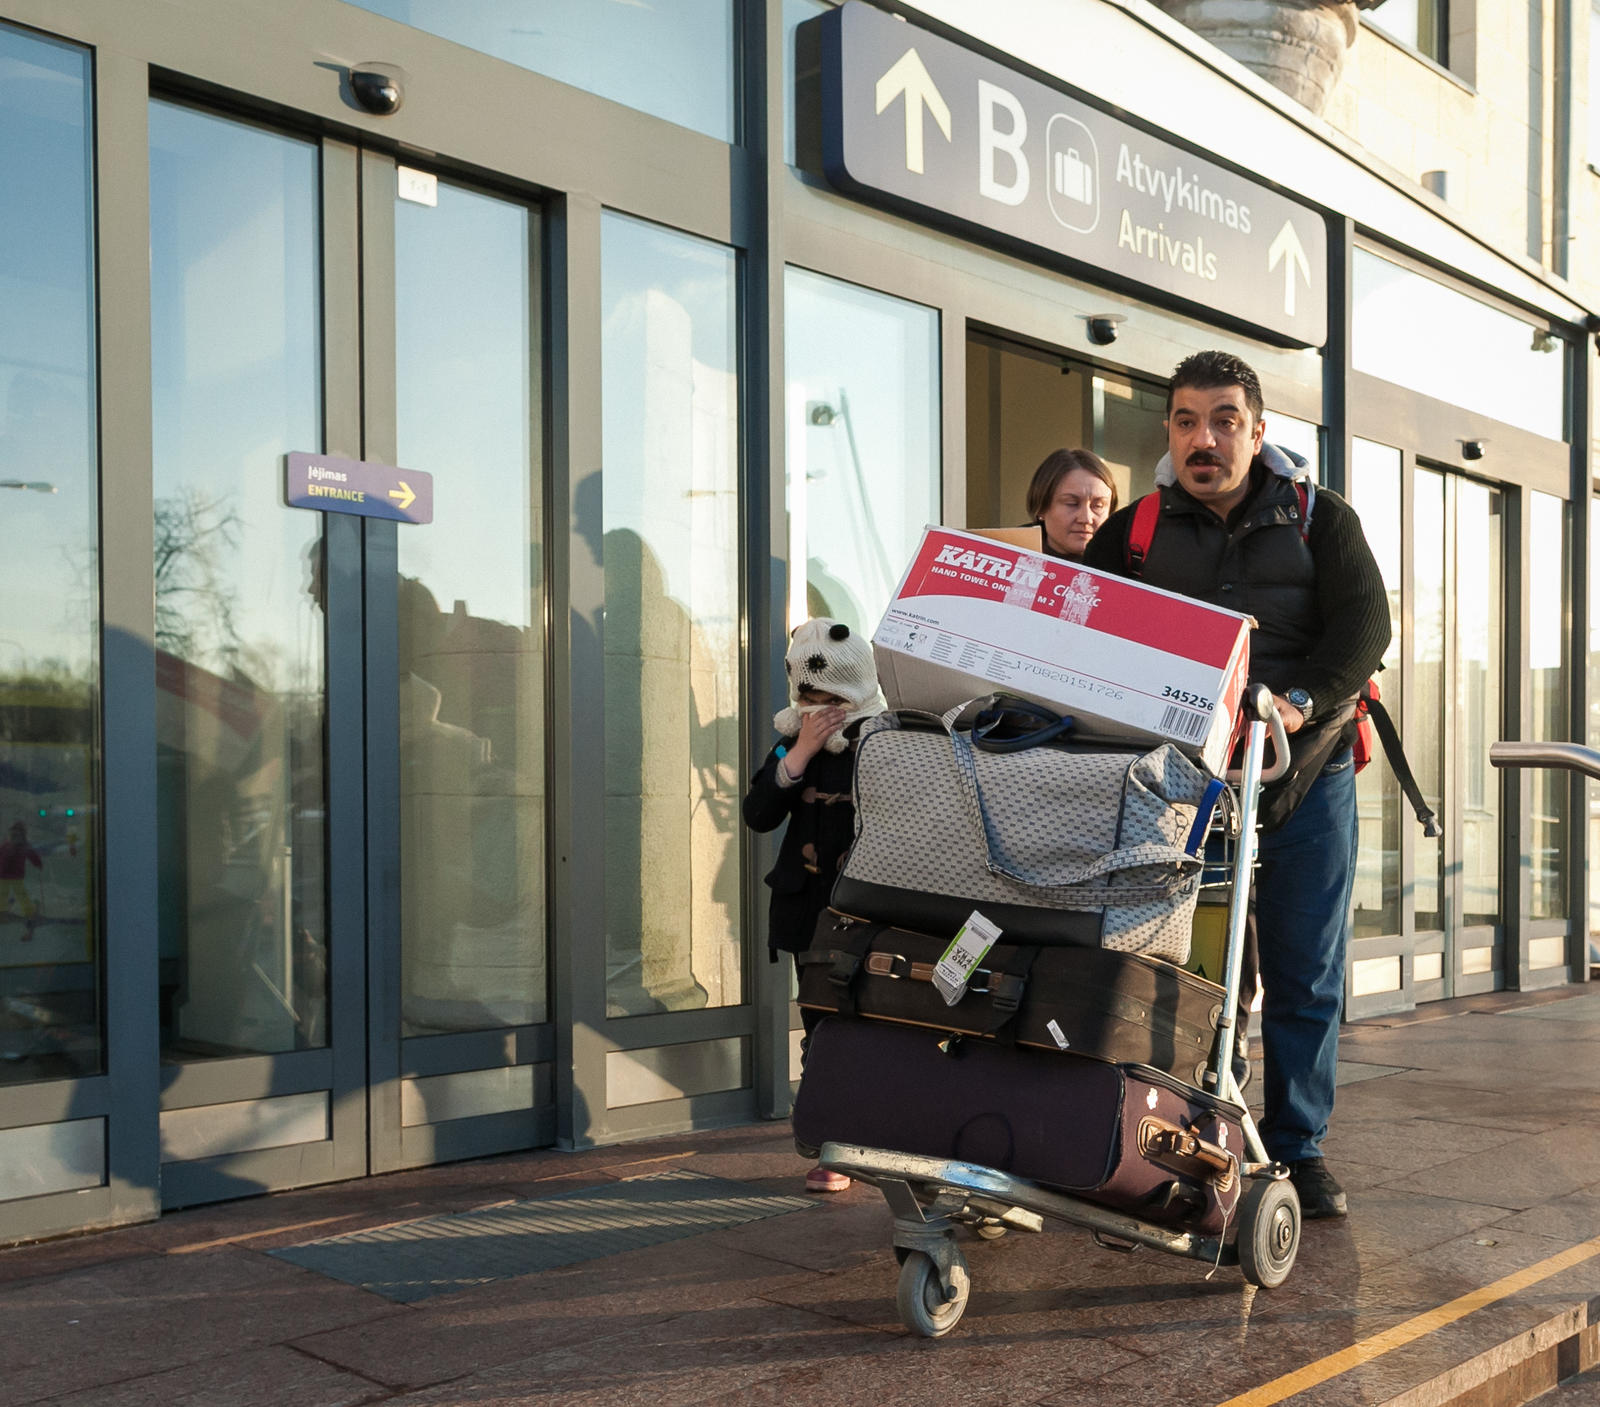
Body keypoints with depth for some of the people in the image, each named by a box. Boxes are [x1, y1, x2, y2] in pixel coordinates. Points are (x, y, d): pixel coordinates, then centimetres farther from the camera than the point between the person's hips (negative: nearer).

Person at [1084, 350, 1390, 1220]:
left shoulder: (1318, 519, 8)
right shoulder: (1134, 533, 10)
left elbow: (1364, 623, -5)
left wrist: (1300, 701, -22)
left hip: (1306, 774, 0)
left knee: (1304, 975, 4)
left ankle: (1297, 1149, 16)